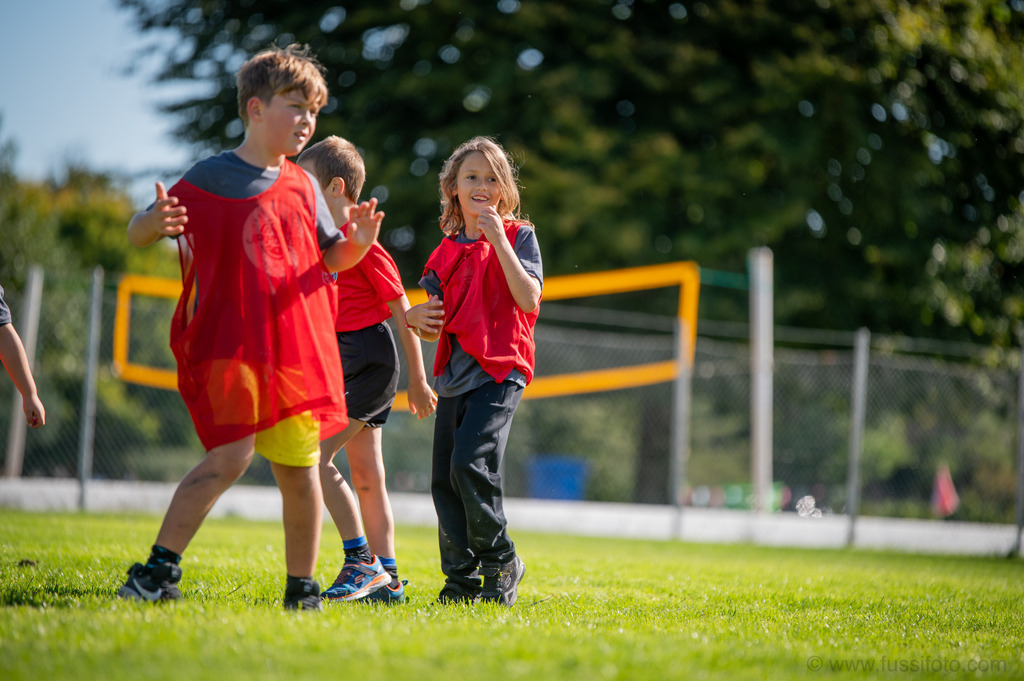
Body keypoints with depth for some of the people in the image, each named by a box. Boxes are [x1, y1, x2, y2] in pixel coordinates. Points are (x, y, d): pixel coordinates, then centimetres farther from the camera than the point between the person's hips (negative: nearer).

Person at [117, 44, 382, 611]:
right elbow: (136, 234, 3)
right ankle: (159, 569, -8)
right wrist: (154, 222, -21)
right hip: (228, 346, -4)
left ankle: (301, 589, 18)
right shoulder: (208, 179, -1)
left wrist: (358, 242, -4)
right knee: (230, 458, -17)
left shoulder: (301, 187, 12)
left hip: (297, 347, 4)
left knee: (299, 468, 6)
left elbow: (331, 259, 19)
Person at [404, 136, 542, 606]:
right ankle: (462, 580, 10)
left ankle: (501, 563, -4)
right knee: (444, 479, 1)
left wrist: (498, 240, -16)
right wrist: (416, 317, -5)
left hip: (499, 372, -6)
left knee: (471, 462, -21)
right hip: (455, 374, 6)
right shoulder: (448, 250, 15)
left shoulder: (518, 236, 2)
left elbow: (529, 299, -13)